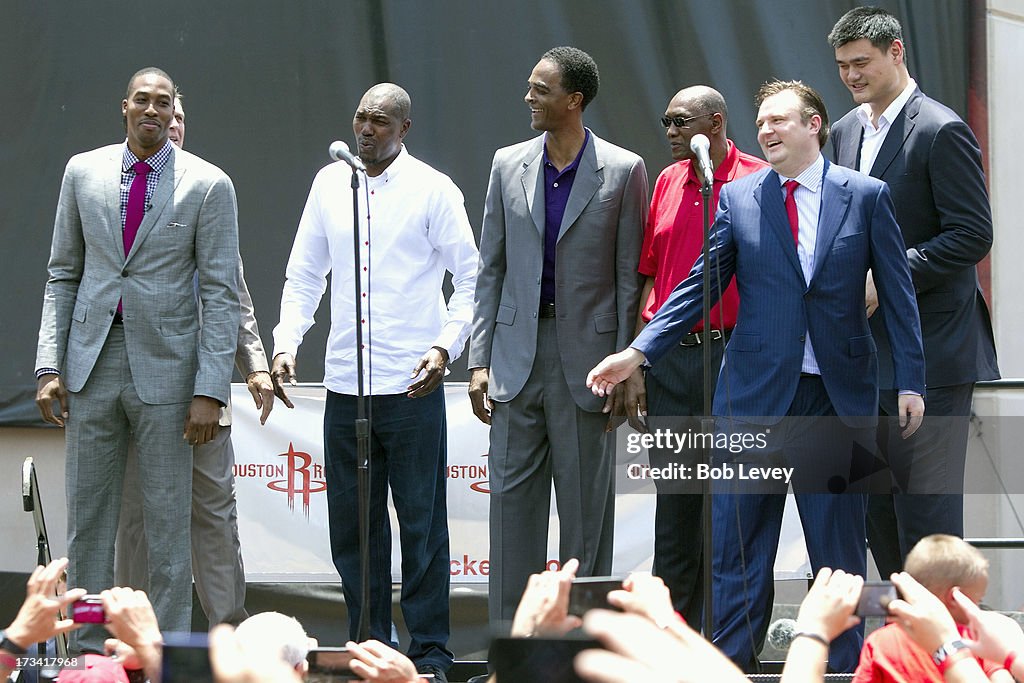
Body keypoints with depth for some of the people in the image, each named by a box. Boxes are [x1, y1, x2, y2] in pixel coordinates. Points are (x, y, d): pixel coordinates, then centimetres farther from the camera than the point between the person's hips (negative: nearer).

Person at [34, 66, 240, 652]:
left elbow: (221, 294, -3)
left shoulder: (208, 185, -1)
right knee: (88, 518, 5)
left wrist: (212, 390, -10)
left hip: (165, 365, -3)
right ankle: (89, 651, 11)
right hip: (93, 361, 3)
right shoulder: (84, 172, 8)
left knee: (169, 522, 1)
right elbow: (63, 275, 12)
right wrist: (49, 364, 3)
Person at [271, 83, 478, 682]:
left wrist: (446, 346, -14)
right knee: (352, 521, 7)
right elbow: (304, 275, 17)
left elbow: (470, 277, 0)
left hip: (412, 386, -4)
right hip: (345, 384, 4)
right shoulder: (330, 183, 10)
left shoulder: (433, 189, -1)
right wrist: (286, 343, 4)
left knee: (422, 521, -1)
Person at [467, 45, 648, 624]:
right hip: (518, 354, 3)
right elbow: (491, 269, 11)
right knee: (513, 500, 3)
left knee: (586, 506, 2)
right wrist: (480, 360, 5)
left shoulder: (622, 172, -2)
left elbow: (630, 277, -1)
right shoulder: (509, 166, 8)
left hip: (586, 354, -3)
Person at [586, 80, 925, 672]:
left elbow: (899, 294, 3)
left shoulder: (867, 197, 2)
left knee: (840, 545, 6)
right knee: (739, 544, 1)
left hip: (839, 395, -1)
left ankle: (845, 667, 14)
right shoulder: (738, 199, 5)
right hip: (756, 394, 1)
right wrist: (638, 352, -5)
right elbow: (700, 286, 4)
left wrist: (912, 382, -3)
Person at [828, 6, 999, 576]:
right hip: (867, 352, 8)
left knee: (926, 507, -7)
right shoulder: (846, 131, 14)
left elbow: (972, 235, -15)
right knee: (878, 507, 9)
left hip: (930, 353, -8)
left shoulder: (942, 132, -10)